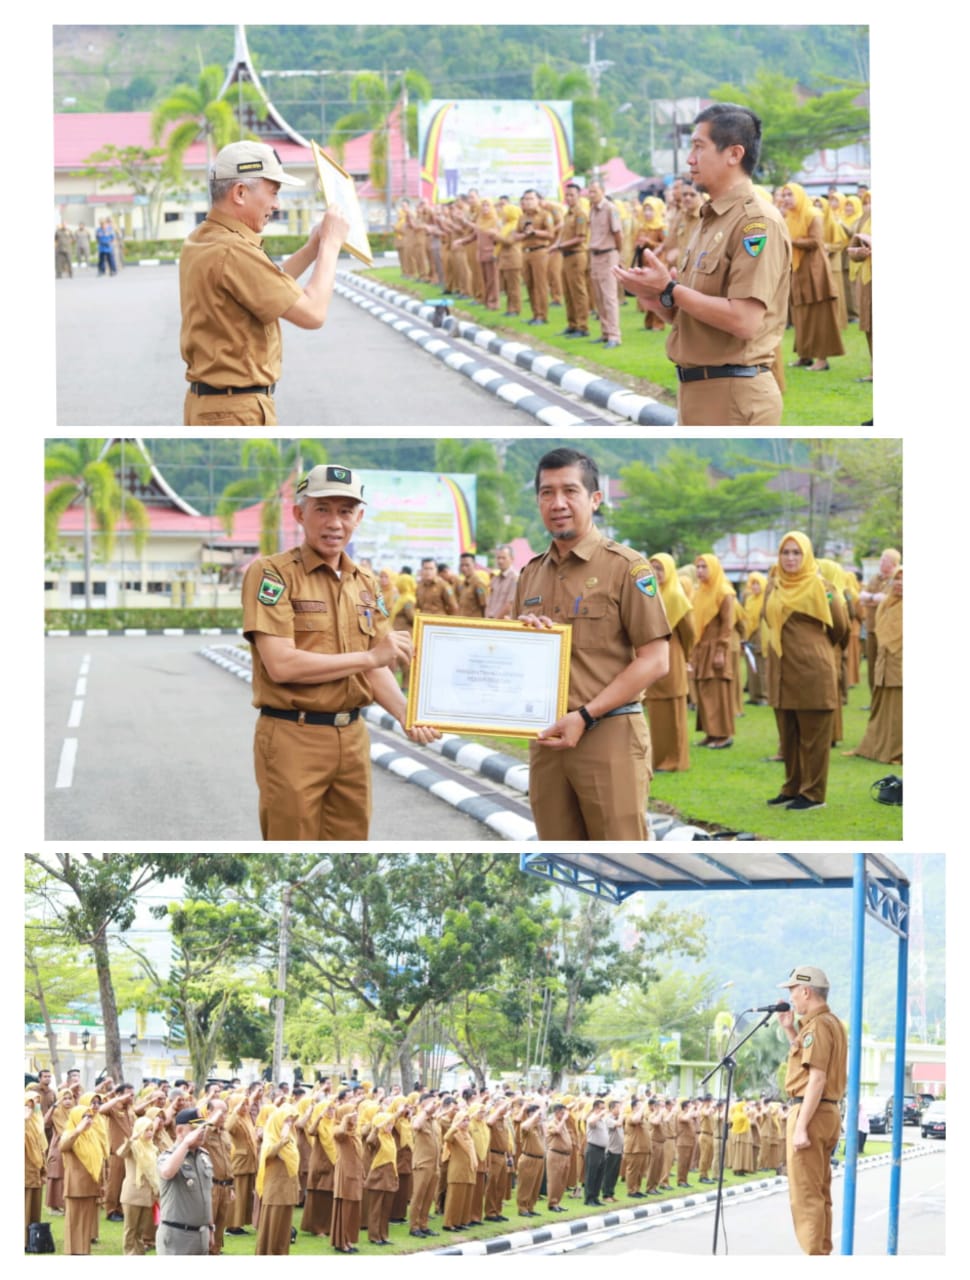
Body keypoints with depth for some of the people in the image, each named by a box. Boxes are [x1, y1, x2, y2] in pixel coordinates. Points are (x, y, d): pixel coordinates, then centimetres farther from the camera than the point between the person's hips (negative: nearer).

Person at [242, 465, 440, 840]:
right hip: (292, 737, -7)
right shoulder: (271, 573, -10)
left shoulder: (366, 584, 13)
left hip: (352, 737, 7)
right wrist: (369, 656, -14)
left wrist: (405, 713, -8)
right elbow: (281, 665, -19)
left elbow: (375, 668, 13)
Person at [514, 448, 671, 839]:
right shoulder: (531, 575, 15)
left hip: (608, 735, -6)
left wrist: (585, 717, -16)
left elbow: (655, 660, -8)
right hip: (546, 740, 6)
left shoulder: (625, 567, -3)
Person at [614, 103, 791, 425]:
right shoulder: (710, 222, 18)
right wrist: (655, 295, 0)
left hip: (734, 396, -10)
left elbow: (744, 321, -23)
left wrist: (670, 290, -16)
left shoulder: (757, 222, -13)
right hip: (696, 390, 10)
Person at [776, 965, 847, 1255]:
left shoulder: (817, 1026, -15)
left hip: (811, 1112, -11)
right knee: (820, 1194, 15)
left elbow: (817, 1079, -22)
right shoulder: (832, 1023, 17)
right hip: (829, 1114, 11)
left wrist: (801, 1126, -24)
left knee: (805, 1196, -10)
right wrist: (789, 1029, 22)